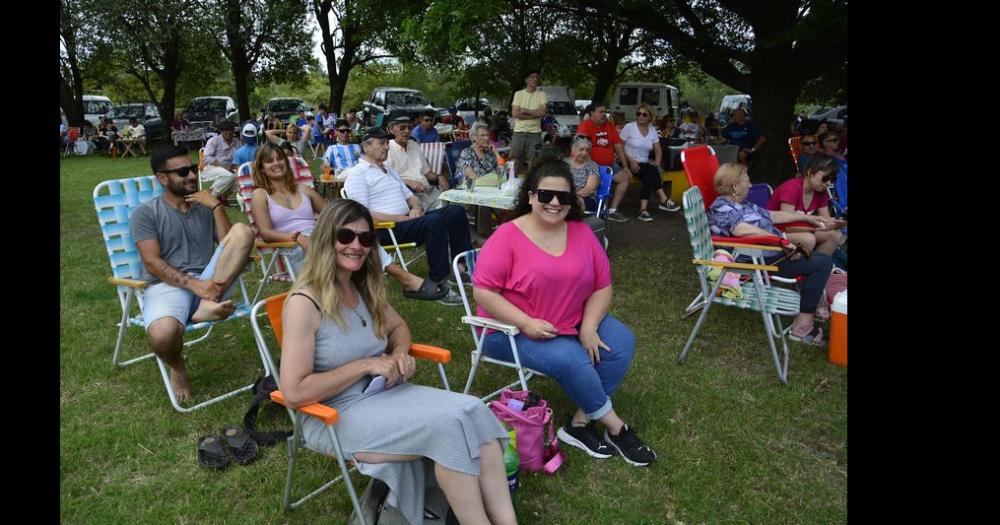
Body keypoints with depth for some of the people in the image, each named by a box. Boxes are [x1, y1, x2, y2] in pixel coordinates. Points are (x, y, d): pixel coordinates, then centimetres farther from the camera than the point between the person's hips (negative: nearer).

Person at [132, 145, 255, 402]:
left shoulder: (205, 207, 19)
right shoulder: (145, 213, 7)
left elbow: (230, 245, 6)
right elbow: (153, 263, -6)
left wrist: (217, 206, -3)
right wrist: (193, 284, -20)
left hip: (209, 282, 3)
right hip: (167, 285, -3)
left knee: (243, 231, -21)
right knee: (163, 334, -39)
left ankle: (208, 305, -32)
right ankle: (177, 367, 0)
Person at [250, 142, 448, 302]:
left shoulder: (303, 190, 24)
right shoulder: (261, 195, 10)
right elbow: (266, 232, -3)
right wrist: (297, 237, -21)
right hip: (296, 253, -4)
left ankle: (405, 277, -43)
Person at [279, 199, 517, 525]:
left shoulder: (364, 289, 7)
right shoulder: (304, 303, -15)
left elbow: (398, 327, 24)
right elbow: (294, 392, -19)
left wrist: (400, 353, 0)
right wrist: (366, 365, -18)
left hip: (385, 393, 7)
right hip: (336, 417, -7)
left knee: (473, 412, -20)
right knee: (449, 425, -27)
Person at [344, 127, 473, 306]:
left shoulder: (389, 171, 26)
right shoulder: (357, 174, -3)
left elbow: (409, 195, 27)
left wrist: (416, 207, 1)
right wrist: (399, 218, -18)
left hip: (405, 220, 9)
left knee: (456, 211, -5)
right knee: (434, 221, -33)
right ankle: (438, 283, -28)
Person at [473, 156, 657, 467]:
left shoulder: (581, 232, 0)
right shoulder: (507, 236, -15)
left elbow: (602, 286, 4)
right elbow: (483, 291, -18)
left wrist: (589, 327, -12)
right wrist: (527, 323, -26)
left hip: (573, 323, 6)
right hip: (513, 330, -6)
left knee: (622, 342, -13)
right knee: (571, 359, -28)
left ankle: (580, 424, -9)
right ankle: (615, 428, -5)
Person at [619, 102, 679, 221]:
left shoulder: (652, 129, 11)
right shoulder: (629, 127, -4)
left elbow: (658, 150, 14)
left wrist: (657, 161, -7)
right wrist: (630, 161, -18)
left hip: (645, 164, 4)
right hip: (630, 163, -4)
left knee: (649, 176, -30)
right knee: (652, 171, -30)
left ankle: (643, 210, -34)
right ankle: (663, 200, -25)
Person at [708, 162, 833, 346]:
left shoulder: (743, 204, 20)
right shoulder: (721, 208, -13)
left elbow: (773, 216, 30)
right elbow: (744, 230, -30)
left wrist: (807, 217, 32)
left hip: (771, 252, 11)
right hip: (757, 261, -11)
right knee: (822, 263, -14)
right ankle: (803, 327, -13)